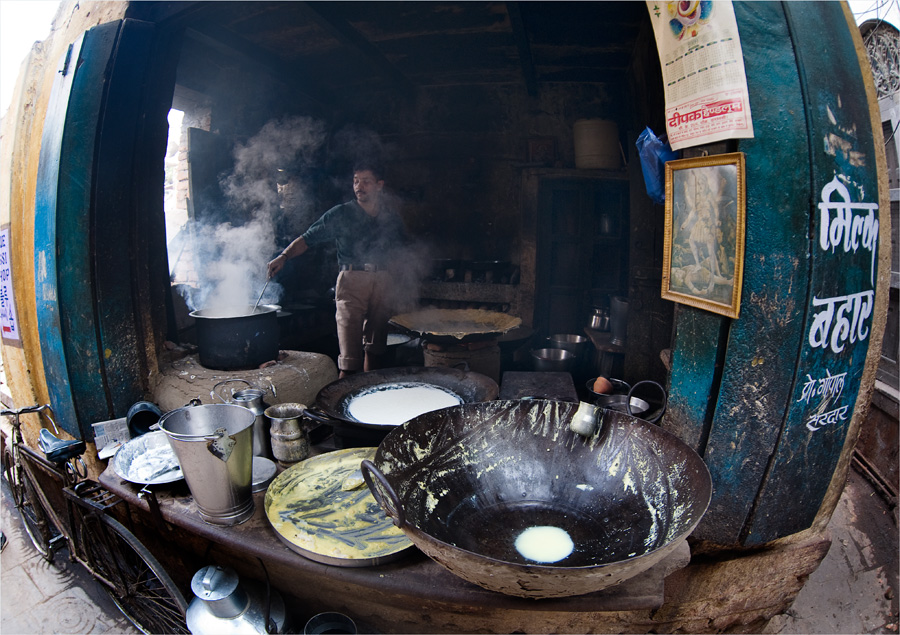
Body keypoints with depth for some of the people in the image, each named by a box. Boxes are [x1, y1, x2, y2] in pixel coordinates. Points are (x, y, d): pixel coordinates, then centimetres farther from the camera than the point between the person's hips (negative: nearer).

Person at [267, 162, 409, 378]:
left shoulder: (392, 218, 13)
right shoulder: (340, 214, 4)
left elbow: (403, 250, 22)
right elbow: (307, 238, 1)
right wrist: (284, 256, -14)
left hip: (382, 281, 3)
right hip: (351, 279, -3)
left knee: (375, 345, 10)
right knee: (350, 351, -11)